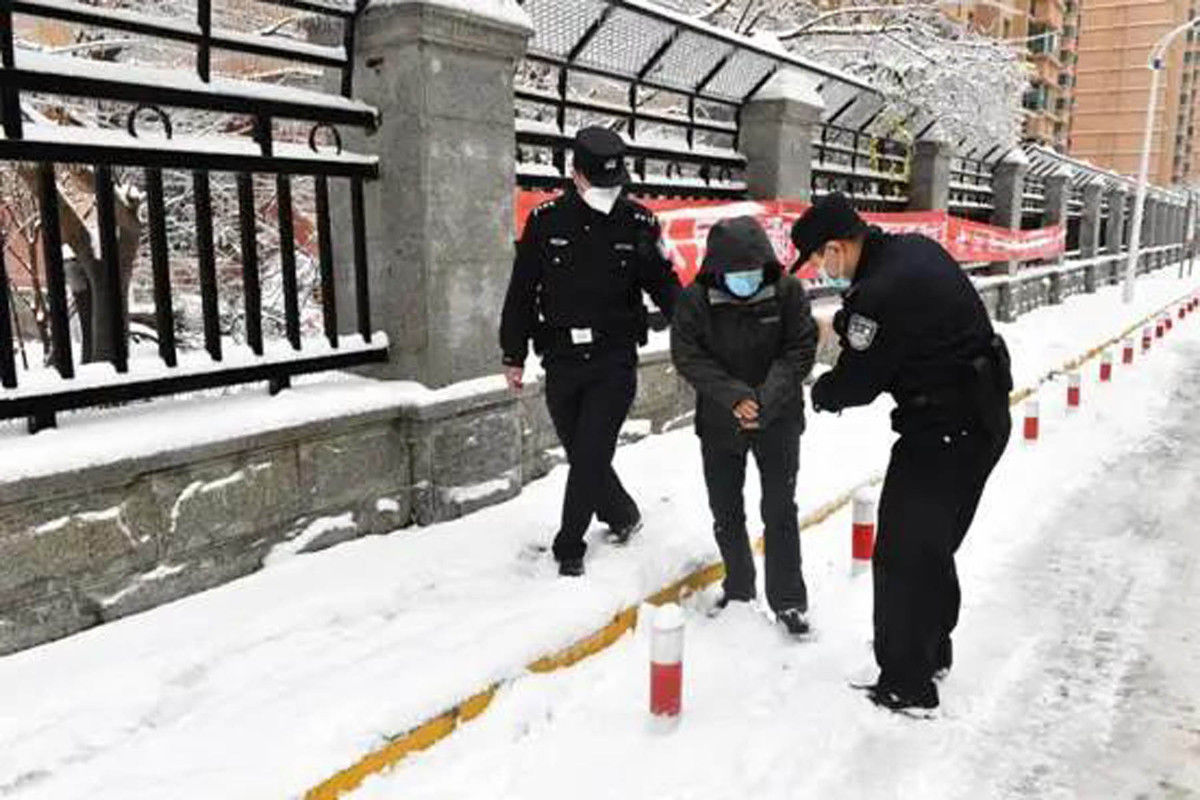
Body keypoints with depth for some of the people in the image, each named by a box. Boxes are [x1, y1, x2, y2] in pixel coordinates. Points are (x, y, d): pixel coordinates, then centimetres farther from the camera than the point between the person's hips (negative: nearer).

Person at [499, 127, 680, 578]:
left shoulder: (639, 224, -1)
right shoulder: (545, 221, 0)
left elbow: (665, 287, 5)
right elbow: (521, 292, 6)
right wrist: (514, 355, 7)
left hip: (615, 362, -2)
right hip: (561, 363, 2)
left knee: (590, 456, -5)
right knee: (583, 456, 10)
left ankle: (569, 548, 12)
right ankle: (623, 516, 37)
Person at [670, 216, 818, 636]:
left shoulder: (787, 292, -11)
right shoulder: (694, 301, -11)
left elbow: (800, 351, -12)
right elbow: (688, 357, -13)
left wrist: (766, 399, -24)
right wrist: (734, 395, -25)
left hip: (778, 420, -1)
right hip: (719, 423, 2)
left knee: (779, 510, 1)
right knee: (725, 511, 13)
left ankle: (788, 600, 15)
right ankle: (738, 588, 34)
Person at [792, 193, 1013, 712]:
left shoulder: (879, 294, -25)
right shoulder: (916, 249, 4)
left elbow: (857, 381, -14)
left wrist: (821, 392, 6)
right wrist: (849, 322, 4)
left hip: (944, 433, -10)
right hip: (985, 418, 10)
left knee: (902, 556, 0)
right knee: (933, 546, 22)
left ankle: (907, 685, 12)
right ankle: (932, 651, 39)